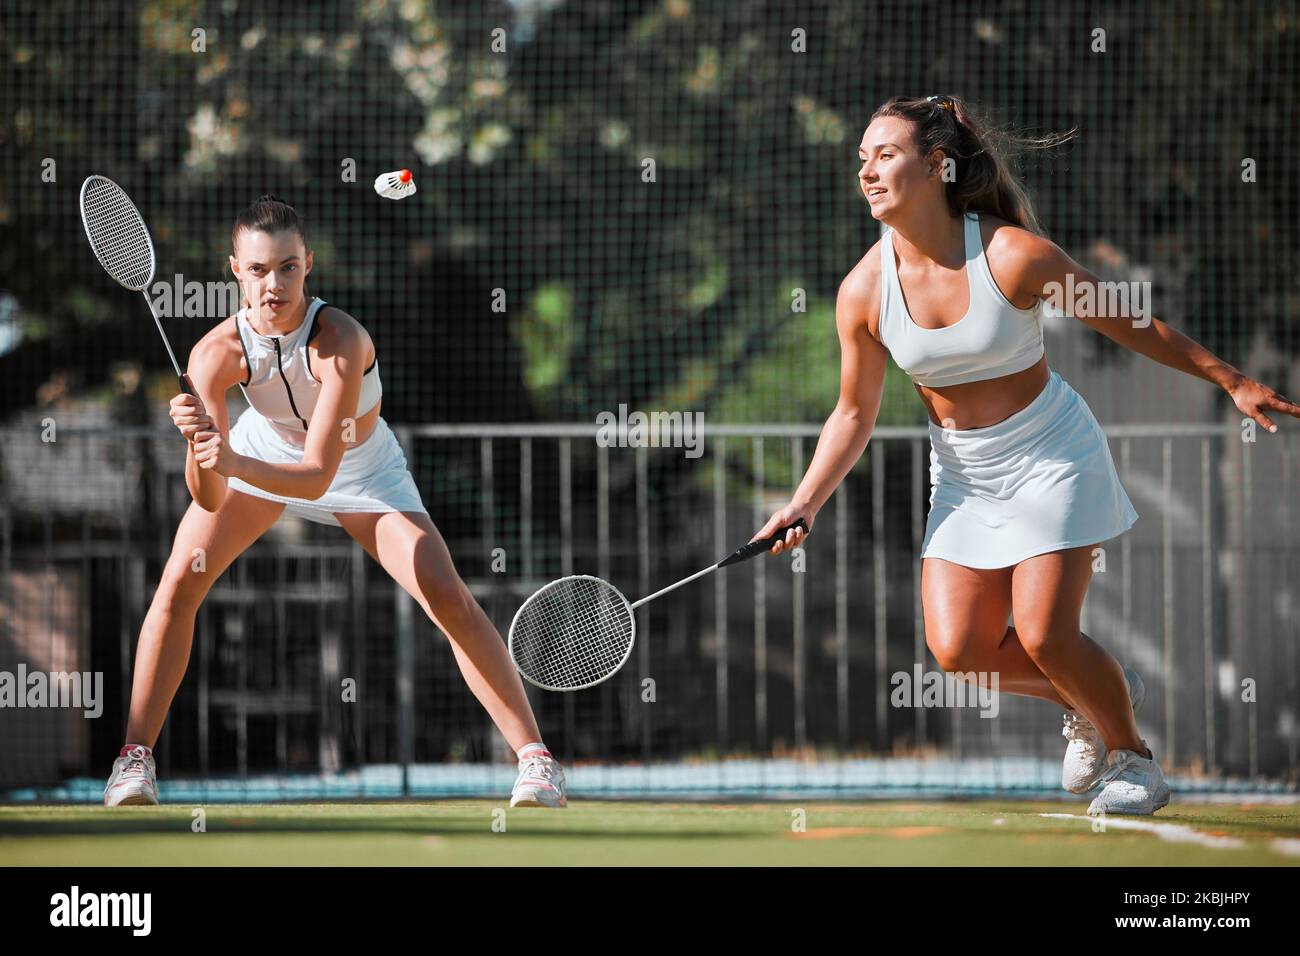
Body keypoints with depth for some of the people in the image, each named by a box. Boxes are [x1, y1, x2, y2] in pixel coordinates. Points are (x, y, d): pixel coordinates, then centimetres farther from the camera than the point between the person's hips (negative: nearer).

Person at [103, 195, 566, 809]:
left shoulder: (342, 343, -38)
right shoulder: (217, 354, -30)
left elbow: (318, 475, -42)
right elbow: (210, 500, -32)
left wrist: (235, 463, -58)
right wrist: (201, 449, -53)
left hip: (359, 468, -2)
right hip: (265, 446, 2)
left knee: (448, 597, -17)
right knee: (181, 580, -13)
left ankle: (534, 757, -7)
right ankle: (135, 758, 1)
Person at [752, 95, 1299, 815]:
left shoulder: (1013, 256, -21)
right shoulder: (864, 290, -11)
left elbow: (1129, 325, -8)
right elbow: (853, 416, 3)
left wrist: (1233, 382, -3)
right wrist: (803, 506, -7)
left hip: (1052, 456, -4)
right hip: (963, 475, 4)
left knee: (1043, 636, -16)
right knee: (958, 649, -9)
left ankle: (1131, 755, 13)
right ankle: (1095, 699, 20)